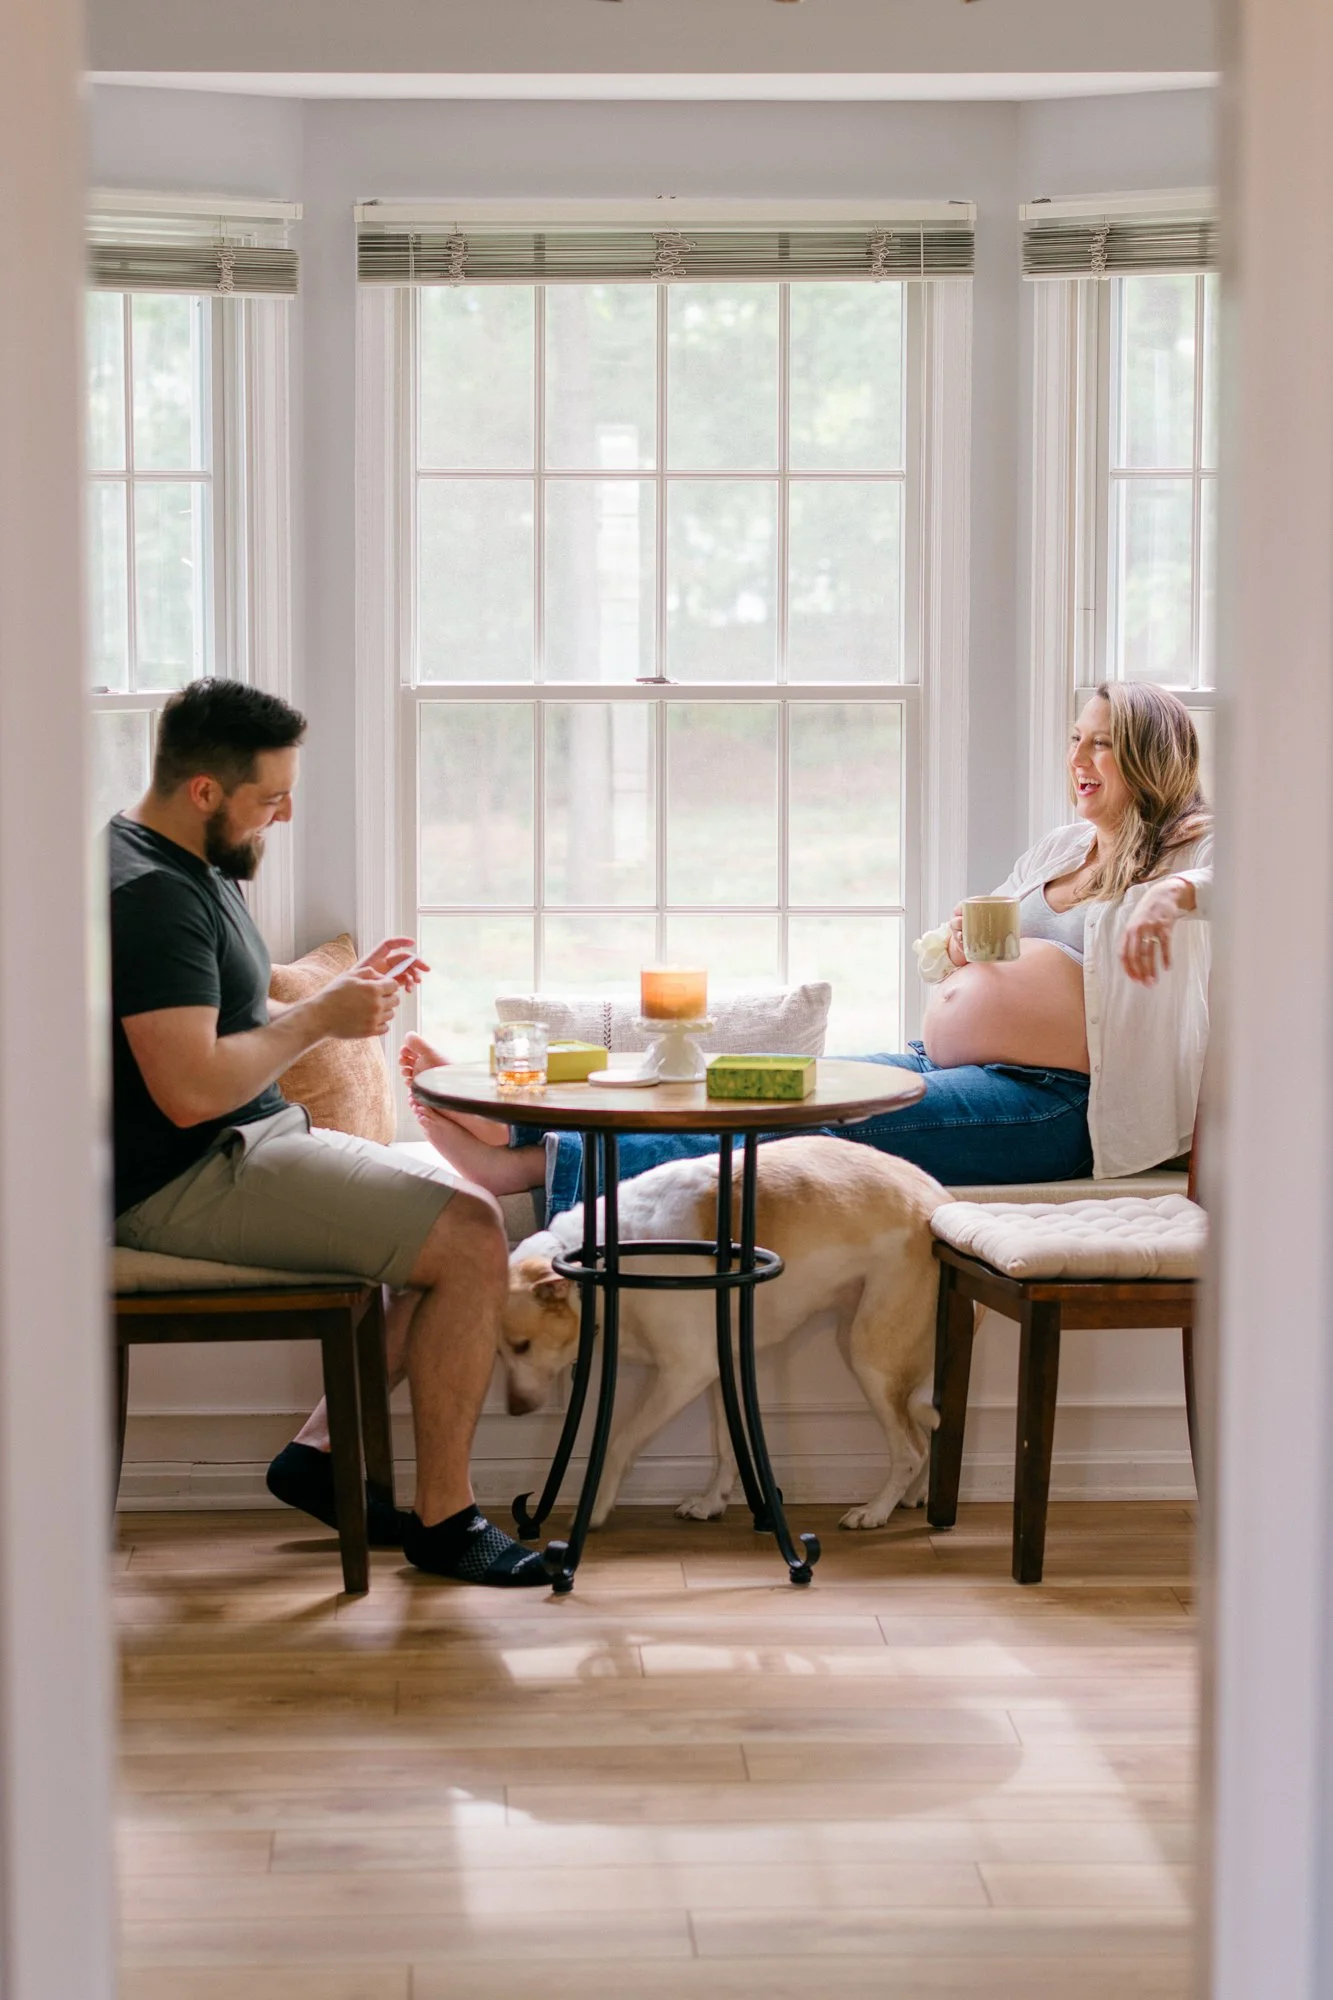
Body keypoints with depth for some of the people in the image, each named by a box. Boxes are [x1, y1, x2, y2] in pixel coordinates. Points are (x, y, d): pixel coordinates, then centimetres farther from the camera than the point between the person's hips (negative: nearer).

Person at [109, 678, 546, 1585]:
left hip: (254, 1141, 11)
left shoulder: (194, 868, 15)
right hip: (188, 1182, -11)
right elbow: (191, 1089, -27)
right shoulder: (149, 894, -20)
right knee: (469, 1239, -18)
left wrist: (353, 993, 6)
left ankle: (322, 1449, 11)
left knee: (465, 1219, 11)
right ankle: (443, 1515, -7)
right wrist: (320, 1017, -15)